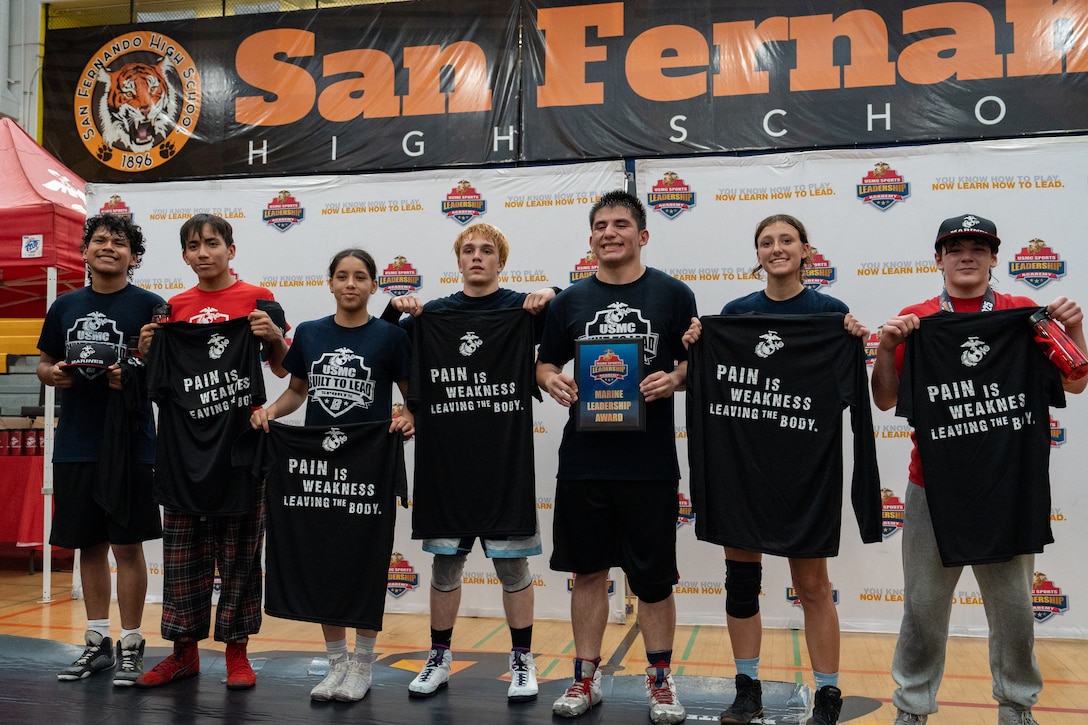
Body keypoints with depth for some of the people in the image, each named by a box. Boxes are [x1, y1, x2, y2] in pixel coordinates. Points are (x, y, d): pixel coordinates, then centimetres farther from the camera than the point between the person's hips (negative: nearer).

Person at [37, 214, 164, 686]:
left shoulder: (149, 305, -3)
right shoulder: (66, 306, 12)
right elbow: (44, 364, 20)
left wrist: (134, 375, -21)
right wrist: (53, 374, -2)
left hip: (129, 443, -5)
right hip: (75, 443, 5)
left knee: (127, 544, 2)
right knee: (89, 544, 13)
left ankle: (130, 646, 14)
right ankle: (97, 642, 26)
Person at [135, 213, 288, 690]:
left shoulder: (256, 299, -1)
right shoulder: (174, 308, 9)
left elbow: (281, 369, 0)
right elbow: (160, 380, 16)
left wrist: (275, 337, -19)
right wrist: (146, 349, -3)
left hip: (241, 442, -3)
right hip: (184, 448, 4)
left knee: (240, 553, 5)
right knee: (182, 553, 9)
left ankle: (237, 651, 16)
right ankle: (184, 651, 21)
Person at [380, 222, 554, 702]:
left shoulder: (520, 308, 1)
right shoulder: (433, 314, 8)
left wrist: (552, 297, -23)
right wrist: (396, 310, -6)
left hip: (505, 458, -2)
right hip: (445, 455, 2)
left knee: (512, 562, 5)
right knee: (445, 560, 11)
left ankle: (522, 661, 19)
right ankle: (439, 659, 25)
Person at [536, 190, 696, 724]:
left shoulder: (672, 294, 2)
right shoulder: (571, 300, 8)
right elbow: (545, 363, 13)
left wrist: (675, 379, -17)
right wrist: (552, 381, -9)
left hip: (650, 463, -2)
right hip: (583, 460, 2)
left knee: (653, 577, 8)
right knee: (588, 570, 11)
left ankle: (660, 681, 25)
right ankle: (587, 678, 25)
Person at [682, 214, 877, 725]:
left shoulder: (831, 312, -2)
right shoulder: (735, 313, 5)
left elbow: (845, 392, -1)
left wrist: (857, 345, -17)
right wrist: (694, 349, -9)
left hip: (807, 465, -2)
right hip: (741, 460, 3)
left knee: (812, 585, 6)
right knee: (741, 577, 8)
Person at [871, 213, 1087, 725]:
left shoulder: (1025, 315, 5)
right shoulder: (915, 321, 3)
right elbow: (885, 400, 3)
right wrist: (886, 345, -11)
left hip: (1007, 486, 1)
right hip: (933, 486, 0)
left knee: (1013, 605, 11)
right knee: (924, 606, 5)